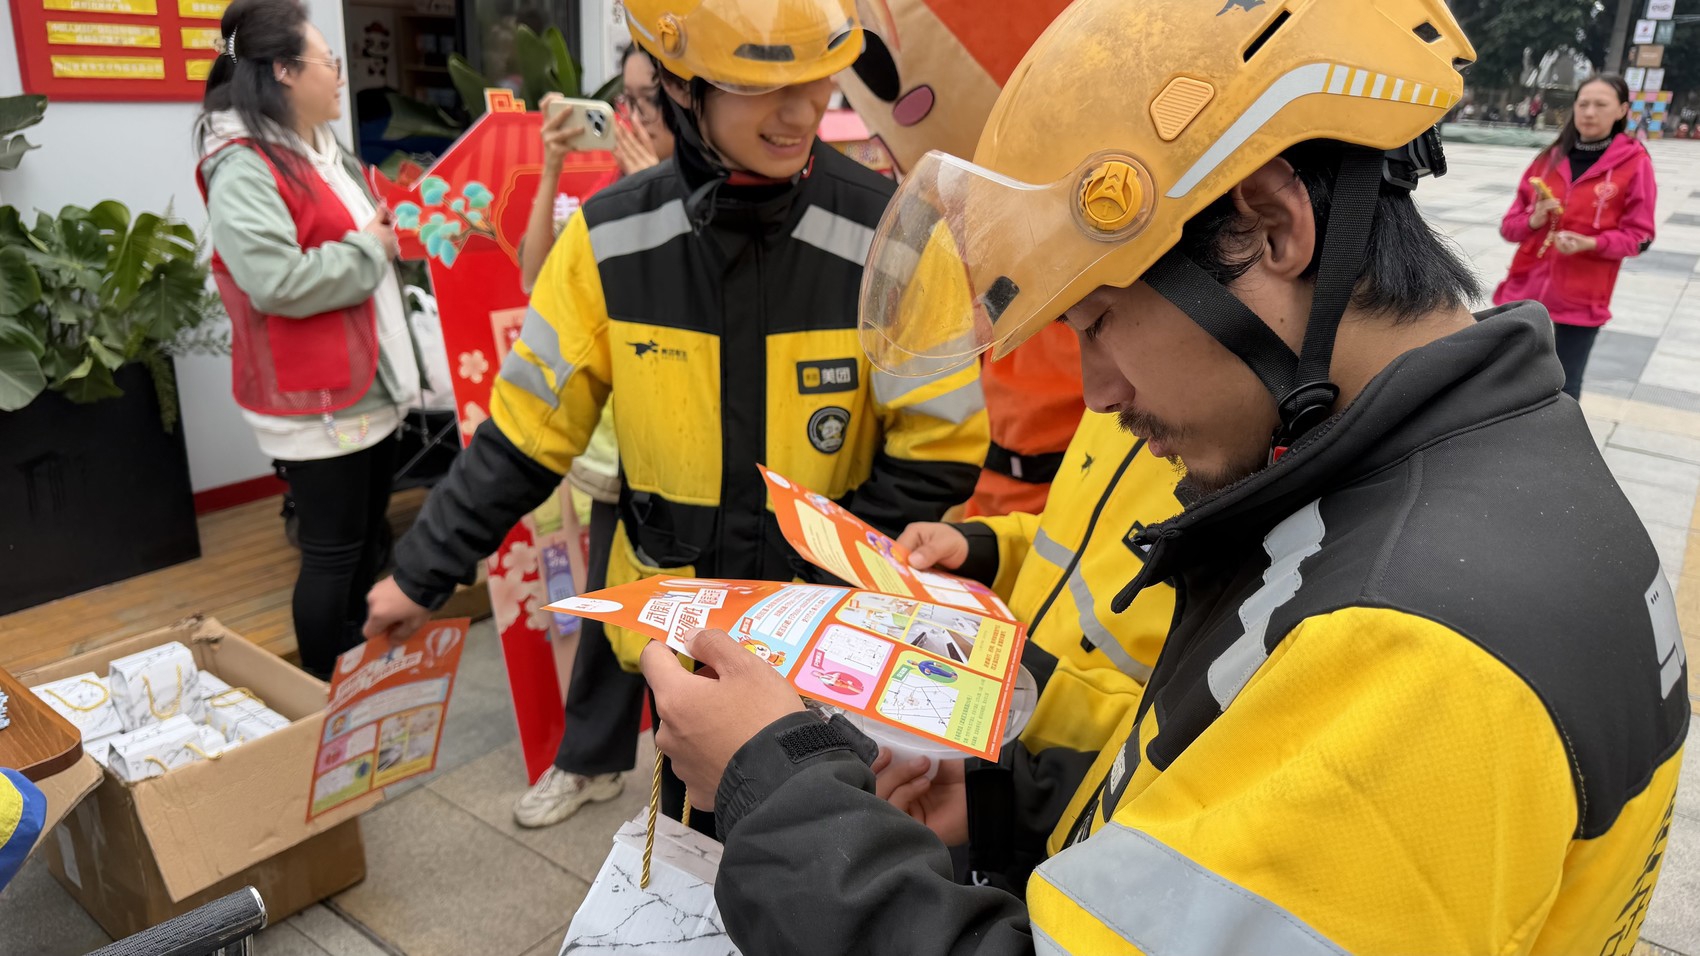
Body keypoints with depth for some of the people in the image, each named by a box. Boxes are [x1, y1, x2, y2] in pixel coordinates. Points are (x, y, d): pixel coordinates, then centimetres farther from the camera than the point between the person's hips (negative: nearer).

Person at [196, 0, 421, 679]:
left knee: (368, 540, 18)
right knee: (333, 552, 0)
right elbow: (274, 282, -29)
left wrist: (393, 231, 10)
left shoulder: (322, 152, 14)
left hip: (368, 385, 10)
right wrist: (368, 249, -17)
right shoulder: (243, 169, -17)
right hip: (315, 400, -10)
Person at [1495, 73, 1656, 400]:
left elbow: (1639, 236, -4)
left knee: (1564, 389, 5)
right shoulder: (1549, 159, 6)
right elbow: (1510, 224, 8)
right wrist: (1533, 220, -13)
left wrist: (1591, 243, -21)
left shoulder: (1634, 162, -4)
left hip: (1581, 298, -3)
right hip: (1526, 290, 4)